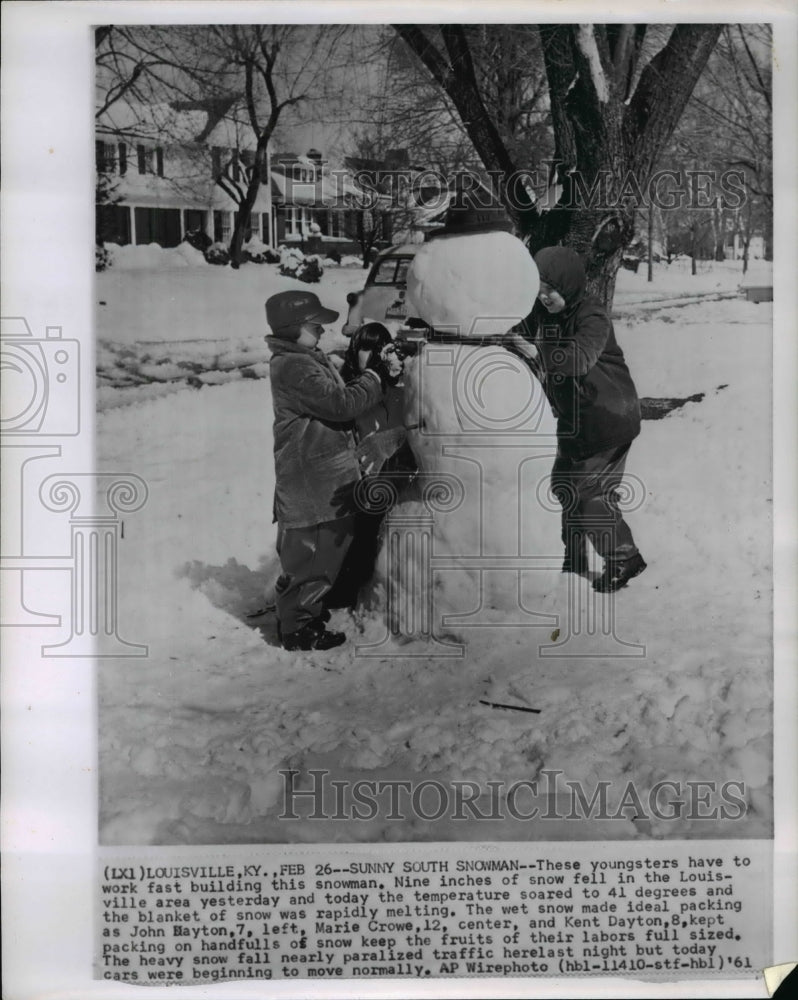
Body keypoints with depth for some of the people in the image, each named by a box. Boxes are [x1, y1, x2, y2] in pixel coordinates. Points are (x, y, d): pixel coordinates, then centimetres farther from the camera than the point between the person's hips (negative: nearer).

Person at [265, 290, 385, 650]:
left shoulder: (304, 360, 15)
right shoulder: (294, 368, -20)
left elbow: (335, 400, 14)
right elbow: (342, 404, -23)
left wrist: (370, 372, 4)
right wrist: (375, 377, -11)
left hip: (325, 477, 11)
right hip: (312, 483, -11)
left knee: (316, 552, 22)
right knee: (310, 555, 0)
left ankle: (305, 609, 37)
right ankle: (299, 628, 12)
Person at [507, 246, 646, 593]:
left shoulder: (592, 317, -23)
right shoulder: (542, 314, 1)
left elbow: (580, 358, -38)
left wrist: (537, 353, -51)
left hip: (608, 417, -8)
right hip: (573, 417, 8)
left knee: (594, 492, -7)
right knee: (563, 484, 14)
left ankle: (624, 558, 10)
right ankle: (573, 556, 30)